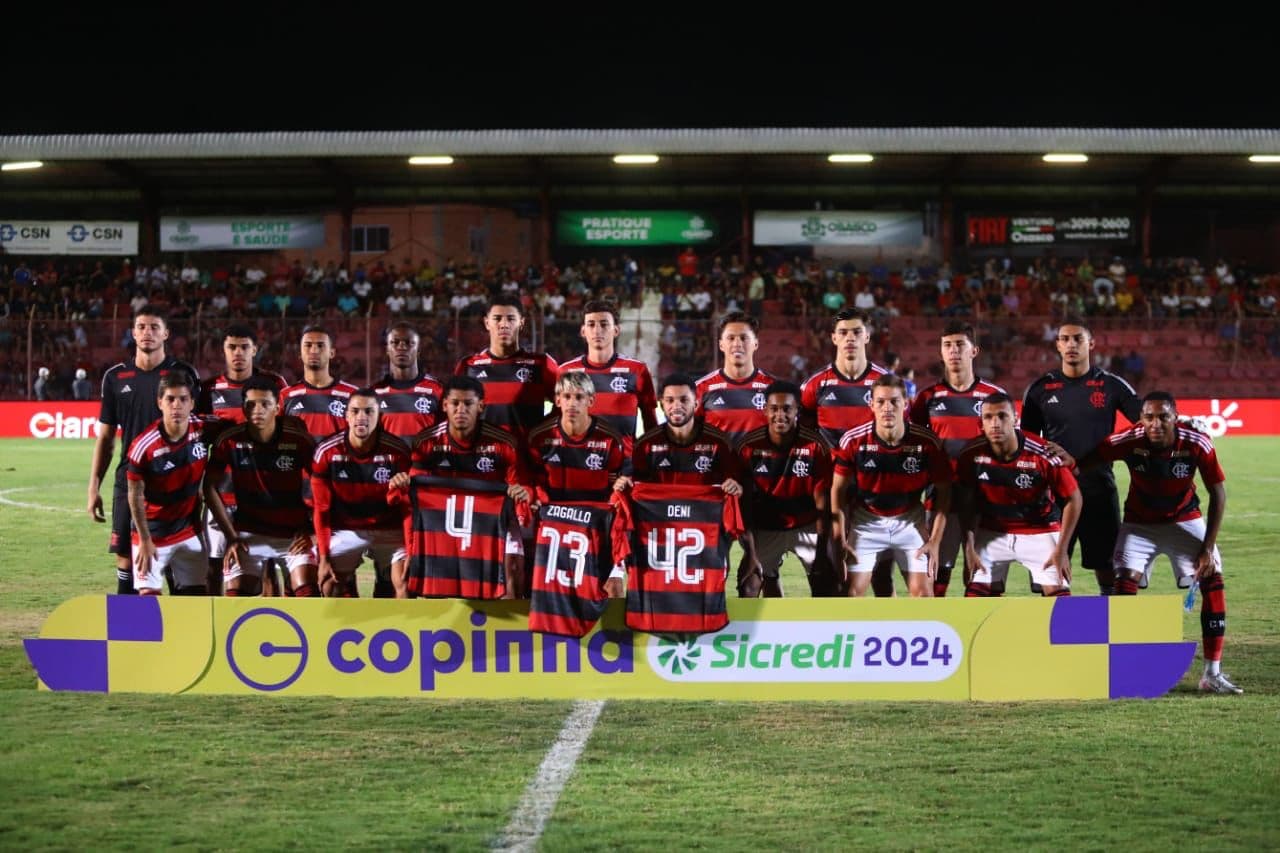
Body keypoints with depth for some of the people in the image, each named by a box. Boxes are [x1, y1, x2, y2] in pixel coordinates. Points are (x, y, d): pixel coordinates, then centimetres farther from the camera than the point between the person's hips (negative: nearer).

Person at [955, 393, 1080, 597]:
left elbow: (1073, 499, -12)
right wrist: (969, 546, -6)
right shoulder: (971, 454, -17)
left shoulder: (1043, 455, -24)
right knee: (975, 595, -4)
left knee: (1058, 594, -12)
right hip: (992, 533, 2)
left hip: (1040, 531, -2)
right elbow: (967, 502, -2)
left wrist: (1061, 549, -12)